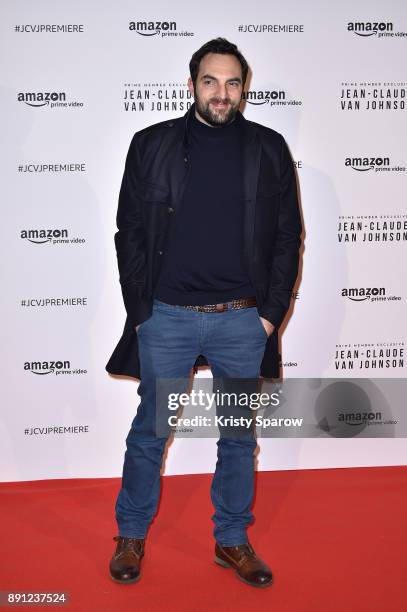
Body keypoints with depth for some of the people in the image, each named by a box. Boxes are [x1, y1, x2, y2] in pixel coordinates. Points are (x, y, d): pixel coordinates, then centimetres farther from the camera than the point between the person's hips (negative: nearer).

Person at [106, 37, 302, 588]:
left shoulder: (269, 149, 3)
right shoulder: (151, 145, 2)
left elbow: (288, 235, 4)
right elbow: (130, 231, 3)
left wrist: (272, 312, -3)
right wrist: (140, 309, -4)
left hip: (243, 320, 1)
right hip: (166, 317, -1)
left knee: (240, 435, 13)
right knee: (149, 432, 10)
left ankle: (232, 540, 31)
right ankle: (132, 534, 31)